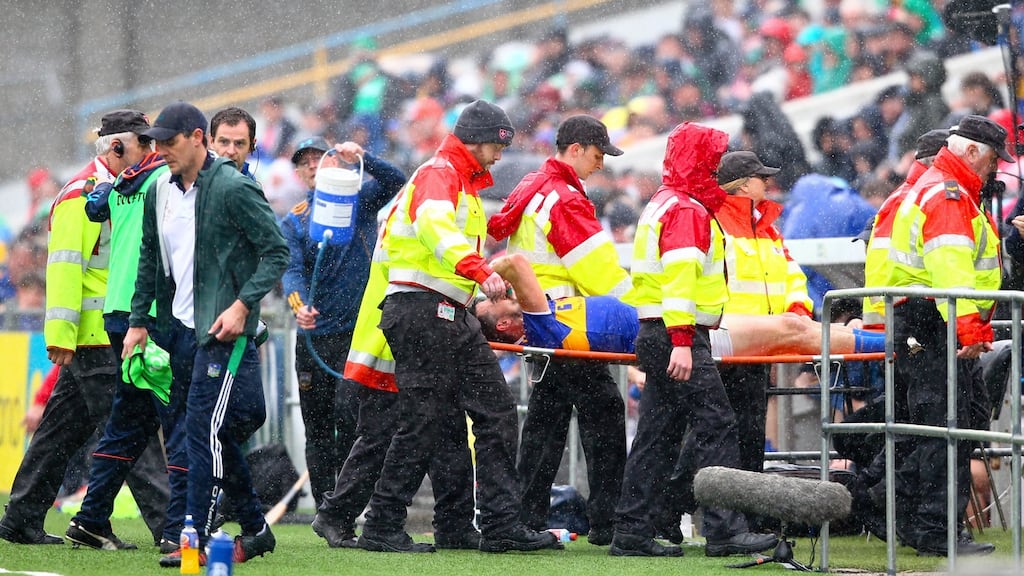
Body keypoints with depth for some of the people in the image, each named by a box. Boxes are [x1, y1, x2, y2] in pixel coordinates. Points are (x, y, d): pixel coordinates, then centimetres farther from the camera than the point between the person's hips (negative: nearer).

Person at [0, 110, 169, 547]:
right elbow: (64, 265, -18)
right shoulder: (82, 195, -12)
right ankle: (165, 522, -12)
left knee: (63, 428, 11)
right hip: (94, 336, -10)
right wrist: (61, 332, -23)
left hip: (111, 334, 10)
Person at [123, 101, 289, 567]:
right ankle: (254, 530, 22)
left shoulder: (233, 188, -12)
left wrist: (243, 305, -20)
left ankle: (197, 540, -11)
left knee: (204, 428, -12)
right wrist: (138, 321, 16)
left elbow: (278, 251, -12)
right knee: (220, 431, 12)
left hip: (223, 328, -8)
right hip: (180, 328, 8)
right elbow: (150, 261, 21)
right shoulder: (160, 194, 11)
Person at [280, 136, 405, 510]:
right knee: (317, 429, 5)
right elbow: (292, 269, -7)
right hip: (314, 336, 3)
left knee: (347, 414, -17)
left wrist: (362, 158, -28)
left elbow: (394, 182, -11)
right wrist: (298, 304, -27)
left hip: (358, 328, -3)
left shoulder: (360, 200, 7)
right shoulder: (293, 222, 10)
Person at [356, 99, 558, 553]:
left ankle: (501, 525, 4)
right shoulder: (438, 174, -10)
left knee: (496, 410, 4)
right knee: (422, 422, -8)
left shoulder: (466, 184, 23)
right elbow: (434, 225, -32)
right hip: (421, 311, -10)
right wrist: (479, 271, -46)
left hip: (452, 317, 10)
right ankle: (381, 529, -1)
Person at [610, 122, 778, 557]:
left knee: (658, 435, 10)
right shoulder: (687, 210, -10)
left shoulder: (663, 204, 23)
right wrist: (681, 341, -26)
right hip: (677, 335, -11)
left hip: (656, 336, 11)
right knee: (715, 427, -13)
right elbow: (680, 274, -20)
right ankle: (724, 529, -18)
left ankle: (631, 532, 9)